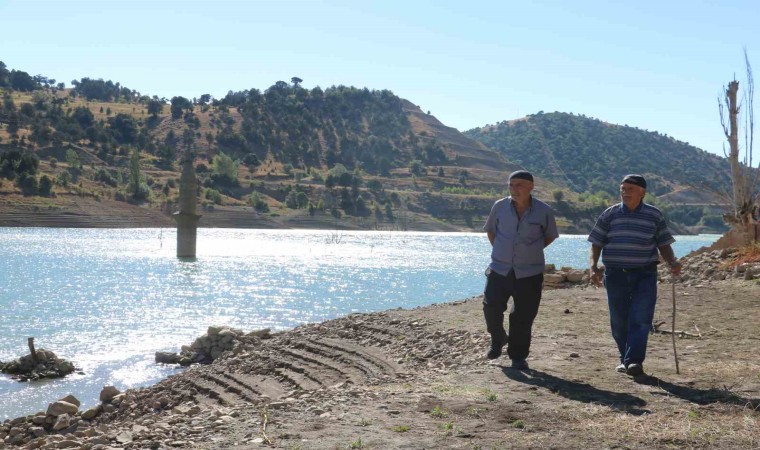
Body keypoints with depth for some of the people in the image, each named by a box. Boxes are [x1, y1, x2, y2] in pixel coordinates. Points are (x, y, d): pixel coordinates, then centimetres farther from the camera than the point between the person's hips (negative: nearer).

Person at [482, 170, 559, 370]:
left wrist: (532, 251, 6)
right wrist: (499, 250, 9)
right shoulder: (499, 207, -1)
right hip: (499, 269, 1)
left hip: (529, 273, -1)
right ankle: (498, 340, 24)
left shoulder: (544, 211, -5)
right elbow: (490, 230, 17)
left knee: (523, 318, 3)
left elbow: (550, 236, 12)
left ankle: (518, 357, 18)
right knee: (491, 307, -6)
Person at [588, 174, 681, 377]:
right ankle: (625, 358, 20)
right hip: (615, 274, 1)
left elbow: (663, 244, 8)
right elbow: (596, 243, 5)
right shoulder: (609, 215, 5)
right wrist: (593, 266, -10)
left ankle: (634, 360, -12)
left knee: (640, 318, -12)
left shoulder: (654, 215, 4)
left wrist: (672, 263, -10)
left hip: (645, 274, -1)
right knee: (619, 321, 6)